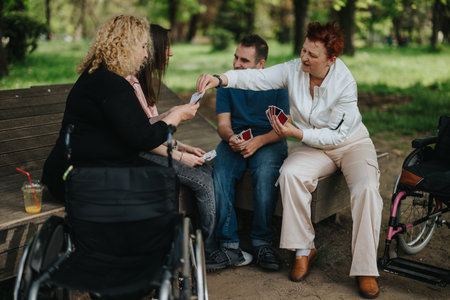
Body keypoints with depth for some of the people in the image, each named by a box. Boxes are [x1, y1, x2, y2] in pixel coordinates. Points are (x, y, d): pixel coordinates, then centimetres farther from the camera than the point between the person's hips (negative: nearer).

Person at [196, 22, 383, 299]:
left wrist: (297, 133, -32)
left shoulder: (345, 84, -24)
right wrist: (220, 79, -39)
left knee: (366, 189, -30)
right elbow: (256, 78, -22)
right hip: (315, 146, 3)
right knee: (290, 173, -29)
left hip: (352, 143, -2)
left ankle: (365, 270, -18)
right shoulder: (293, 70, -13)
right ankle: (304, 250, -15)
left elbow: (335, 135, -22)